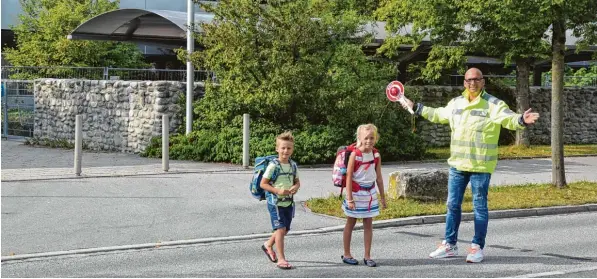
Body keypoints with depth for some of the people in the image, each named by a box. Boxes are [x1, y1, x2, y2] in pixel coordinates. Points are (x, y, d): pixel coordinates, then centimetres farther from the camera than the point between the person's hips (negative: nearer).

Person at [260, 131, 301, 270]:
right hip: (275, 202, -6)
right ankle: (281, 259, -3)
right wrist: (277, 191, -21)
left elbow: (297, 181, 15)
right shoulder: (273, 166, -13)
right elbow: (263, 184, -11)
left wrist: (296, 187, -8)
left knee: (285, 230, 14)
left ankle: (268, 245, 41)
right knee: (280, 229, -10)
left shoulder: (293, 165, 4)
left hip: (288, 202, 6)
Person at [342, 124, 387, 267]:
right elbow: (349, 177, -14)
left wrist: (383, 196, 9)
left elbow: (379, 177, 7)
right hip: (356, 192, -4)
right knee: (350, 223, 8)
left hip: (370, 192, 4)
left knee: (368, 224, 4)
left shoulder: (376, 155, 0)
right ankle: (346, 254, 18)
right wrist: (349, 199, -16)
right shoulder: (355, 154, -14)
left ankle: (367, 256, 10)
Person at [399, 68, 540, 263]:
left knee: (479, 206, 3)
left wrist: (522, 120, -42)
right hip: (457, 164, 6)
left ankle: (477, 247, 13)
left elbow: (509, 119, -21)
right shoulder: (456, 103, 10)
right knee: (453, 204, 12)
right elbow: (438, 114, 26)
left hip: (480, 166, -6)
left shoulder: (493, 104, -8)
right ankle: (450, 245, 23)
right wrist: (415, 108, 31)